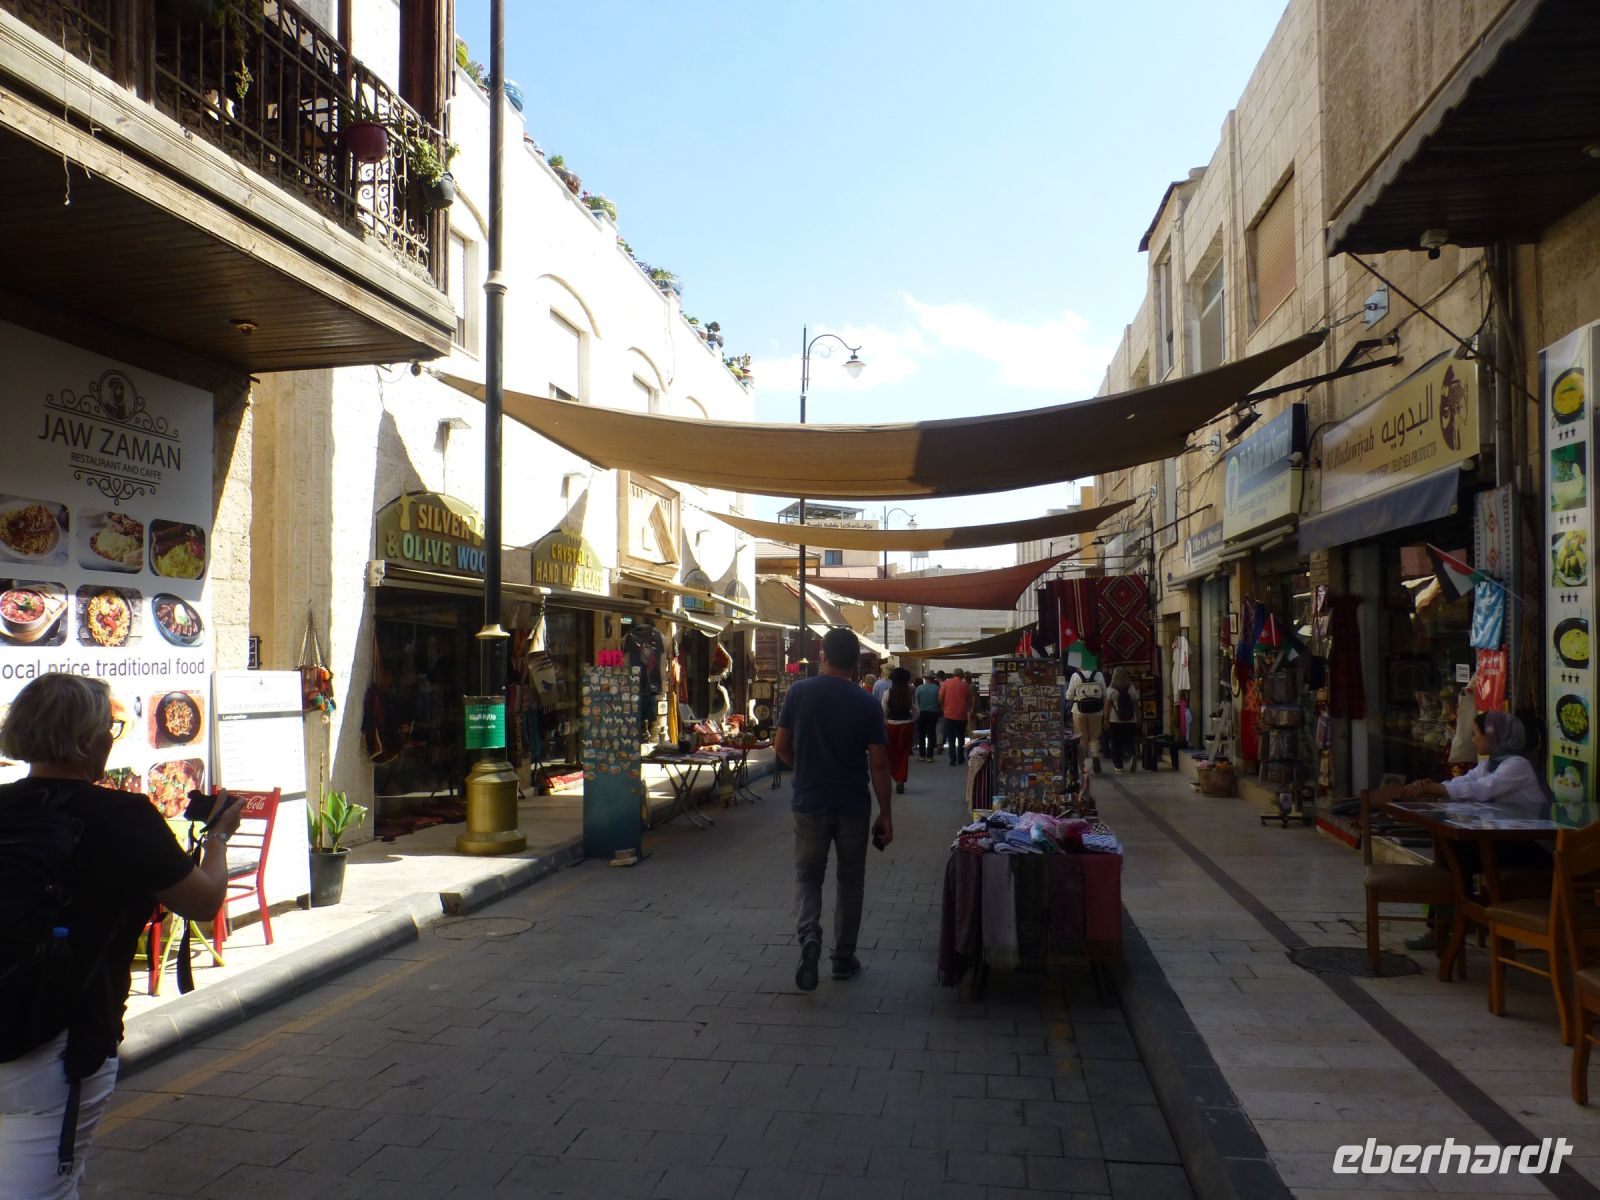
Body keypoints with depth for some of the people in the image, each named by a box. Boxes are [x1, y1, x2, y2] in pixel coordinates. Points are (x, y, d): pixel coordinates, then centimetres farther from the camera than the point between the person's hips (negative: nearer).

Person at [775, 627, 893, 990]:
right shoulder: (867, 705, -7)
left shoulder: (798, 693, -5)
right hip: (853, 806, 0)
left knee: (808, 875, 14)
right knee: (850, 880, 15)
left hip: (809, 803, 0)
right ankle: (844, 958, 22)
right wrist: (886, 815, -1)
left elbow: (781, 746, 1)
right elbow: (879, 764, -8)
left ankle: (809, 935, -13)